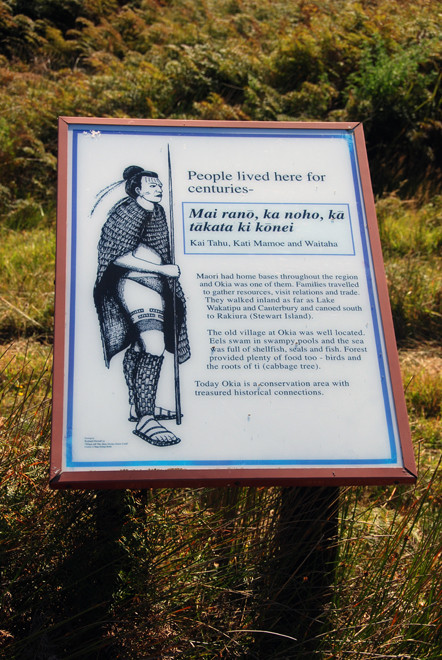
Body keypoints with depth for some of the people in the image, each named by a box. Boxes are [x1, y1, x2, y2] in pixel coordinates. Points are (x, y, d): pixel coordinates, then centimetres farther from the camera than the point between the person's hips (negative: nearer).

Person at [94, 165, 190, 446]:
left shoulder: (158, 212, 14)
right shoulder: (127, 213, -10)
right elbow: (121, 257, -16)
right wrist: (162, 269, -16)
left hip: (155, 286, 9)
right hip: (132, 283, -9)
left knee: (138, 347, 17)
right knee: (154, 348, -20)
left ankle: (138, 407, 28)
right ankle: (145, 420, -20)